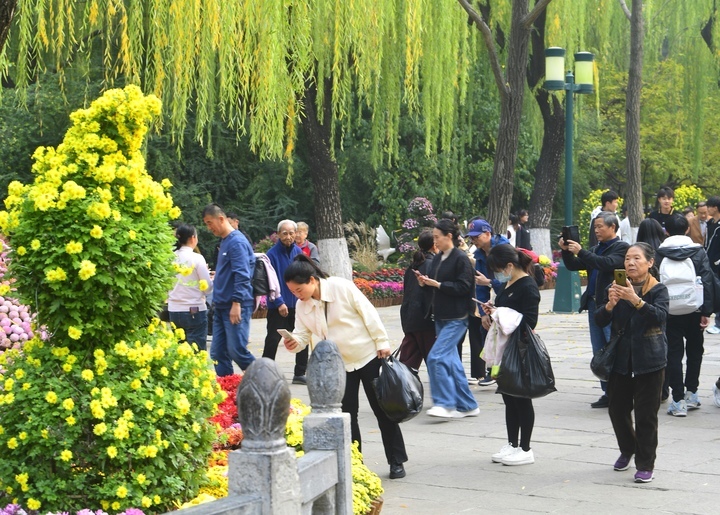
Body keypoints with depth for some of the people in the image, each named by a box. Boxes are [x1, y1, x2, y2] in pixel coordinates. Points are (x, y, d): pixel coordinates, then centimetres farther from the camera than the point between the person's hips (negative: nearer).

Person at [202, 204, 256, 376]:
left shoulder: (237, 242, -12)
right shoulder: (224, 242, 16)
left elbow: (242, 276, -20)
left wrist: (236, 303, -23)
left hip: (236, 308, -10)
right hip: (222, 307, 10)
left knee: (237, 350, -11)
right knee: (217, 353, 6)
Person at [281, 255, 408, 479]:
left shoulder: (342, 287, -19)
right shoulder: (302, 306, -3)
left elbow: (368, 313, -14)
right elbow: (303, 334, 0)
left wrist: (382, 343, -13)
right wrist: (294, 343, -23)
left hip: (368, 356, -5)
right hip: (339, 364, 5)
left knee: (383, 410, 3)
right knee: (346, 414, 3)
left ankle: (397, 462, 13)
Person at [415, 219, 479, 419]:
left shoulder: (461, 259, -12)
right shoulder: (437, 259, 12)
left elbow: (463, 287, -18)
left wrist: (437, 284, -20)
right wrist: (424, 282, -2)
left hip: (456, 319, -9)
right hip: (441, 317, 9)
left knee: (436, 357, -17)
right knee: (451, 361, 10)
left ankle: (445, 404, -14)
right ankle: (467, 406, 17)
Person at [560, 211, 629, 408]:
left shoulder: (621, 248, -5)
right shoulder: (596, 249, 18)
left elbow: (607, 263, -22)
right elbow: (573, 266, 18)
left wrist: (580, 251, -21)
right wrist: (566, 251, 0)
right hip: (594, 305, 8)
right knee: (600, 353, 9)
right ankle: (608, 393, 14)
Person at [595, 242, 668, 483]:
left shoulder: (658, 290, -6)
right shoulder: (616, 287, 4)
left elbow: (660, 316, -24)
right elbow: (600, 320, -1)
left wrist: (635, 300, -37)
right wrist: (610, 304, -22)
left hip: (649, 361, -4)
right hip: (620, 359, 4)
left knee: (646, 415, -1)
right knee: (617, 410, 12)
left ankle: (645, 465, 9)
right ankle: (627, 450, 37)